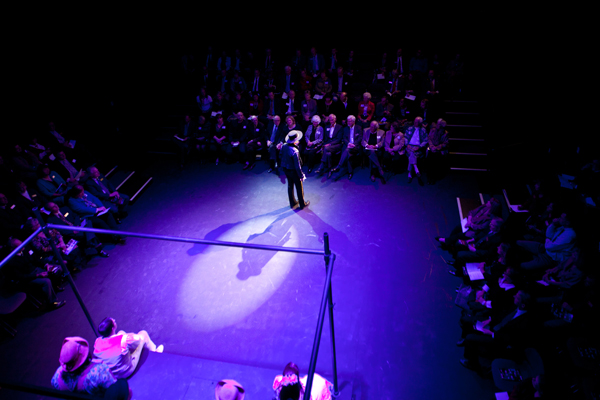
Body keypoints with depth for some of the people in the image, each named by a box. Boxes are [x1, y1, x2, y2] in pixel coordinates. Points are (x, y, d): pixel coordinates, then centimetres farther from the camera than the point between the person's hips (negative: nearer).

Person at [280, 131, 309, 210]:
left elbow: (281, 156, 5)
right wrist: (301, 175, -18)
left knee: (290, 186, 22)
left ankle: (292, 203, 38)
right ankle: (302, 204, 32)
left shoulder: (284, 146, -11)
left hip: (285, 169, 7)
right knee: (299, 188, 14)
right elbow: (297, 166, -27)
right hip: (293, 171, -7)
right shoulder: (294, 151, -33)